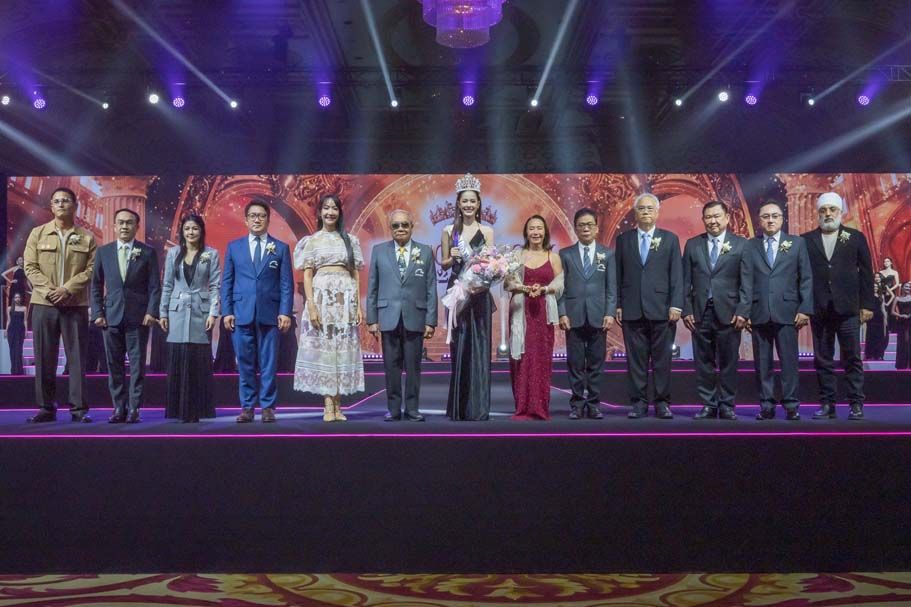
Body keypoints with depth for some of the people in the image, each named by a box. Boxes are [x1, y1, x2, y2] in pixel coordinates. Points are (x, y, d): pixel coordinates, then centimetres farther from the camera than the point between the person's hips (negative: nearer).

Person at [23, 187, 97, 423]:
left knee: (77, 357, -1)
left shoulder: (86, 237, 7)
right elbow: (30, 267, 3)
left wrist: (67, 289, -13)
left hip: (76, 305, -1)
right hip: (43, 304, 1)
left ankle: (79, 408, 4)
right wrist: (49, 290, -11)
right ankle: (46, 407, 11)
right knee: (44, 358, 3)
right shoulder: (38, 234, 10)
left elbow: (91, 269, -1)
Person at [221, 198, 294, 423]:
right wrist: (226, 311, 0)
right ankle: (247, 407, 13)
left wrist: (285, 312, -6)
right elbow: (226, 282, 10)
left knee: (268, 364, 1)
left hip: (269, 314, -1)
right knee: (245, 363, 4)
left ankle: (267, 407, 9)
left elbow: (286, 284, 4)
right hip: (242, 313, 1)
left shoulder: (281, 248, 8)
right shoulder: (234, 247, 11)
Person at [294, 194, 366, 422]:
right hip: (321, 296, -2)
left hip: (346, 299, 2)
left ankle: (337, 406, 6)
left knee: (343, 349, 1)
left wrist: (359, 306, 2)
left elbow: (355, 275, 11)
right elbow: (307, 276, 1)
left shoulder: (350, 240, 12)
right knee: (323, 348, -4)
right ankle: (328, 406, -1)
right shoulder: (312, 241, 8)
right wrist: (311, 306, -11)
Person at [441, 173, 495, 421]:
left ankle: (478, 407, 4)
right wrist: (453, 257, -10)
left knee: (479, 346, -1)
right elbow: (444, 264, 10)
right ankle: (458, 407, 12)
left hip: (479, 293, 0)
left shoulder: (487, 231, 6)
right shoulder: (449, 231, 7)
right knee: (458, 347, 3)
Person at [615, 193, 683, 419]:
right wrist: (618, 305, 2)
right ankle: (638, 403, 11)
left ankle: (662, 403, 11)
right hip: (632, 310, 1)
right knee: (636, 359, 4)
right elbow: (618, 276, 9)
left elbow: (677, 275, 3)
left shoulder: (670, 239, 8)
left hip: (661, 309, -1)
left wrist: (676, 305, -6)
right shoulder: (623, 239, 11)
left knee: (662, 359, 3)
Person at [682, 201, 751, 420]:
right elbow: (686, 281, 8)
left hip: (728, 313, -2)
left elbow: (747, 282, 0)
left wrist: (742, 312, -8)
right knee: (703, 363, 5)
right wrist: (686, 310, 0)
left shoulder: (741, 245, 4)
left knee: (728, 363, 4)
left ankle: (727, 406, 13)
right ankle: (708, 405, 14)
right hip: (700, 312, 2)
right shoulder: (692, 245, 9)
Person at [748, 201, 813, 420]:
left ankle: (791, 405, 7)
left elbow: (806, 278, 6)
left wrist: (805, 309, -2)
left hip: (787, 312, 0)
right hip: (758, 314, 1)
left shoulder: (797, 243, 9)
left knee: (789, 360, -1)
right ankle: (766, 405, 12)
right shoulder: (750, 246, 8)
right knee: (762, 363, 4)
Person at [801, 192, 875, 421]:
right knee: (822, 359, 5)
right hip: (819, 310, 1)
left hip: (848, 309, -1)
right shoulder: (806, 240, 6)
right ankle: (827, 404, 12)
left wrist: (867, 304, -1)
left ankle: (856, 404, 10)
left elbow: (866, 273, 5)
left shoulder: (856, 237, 6)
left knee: (852, 359, 2)